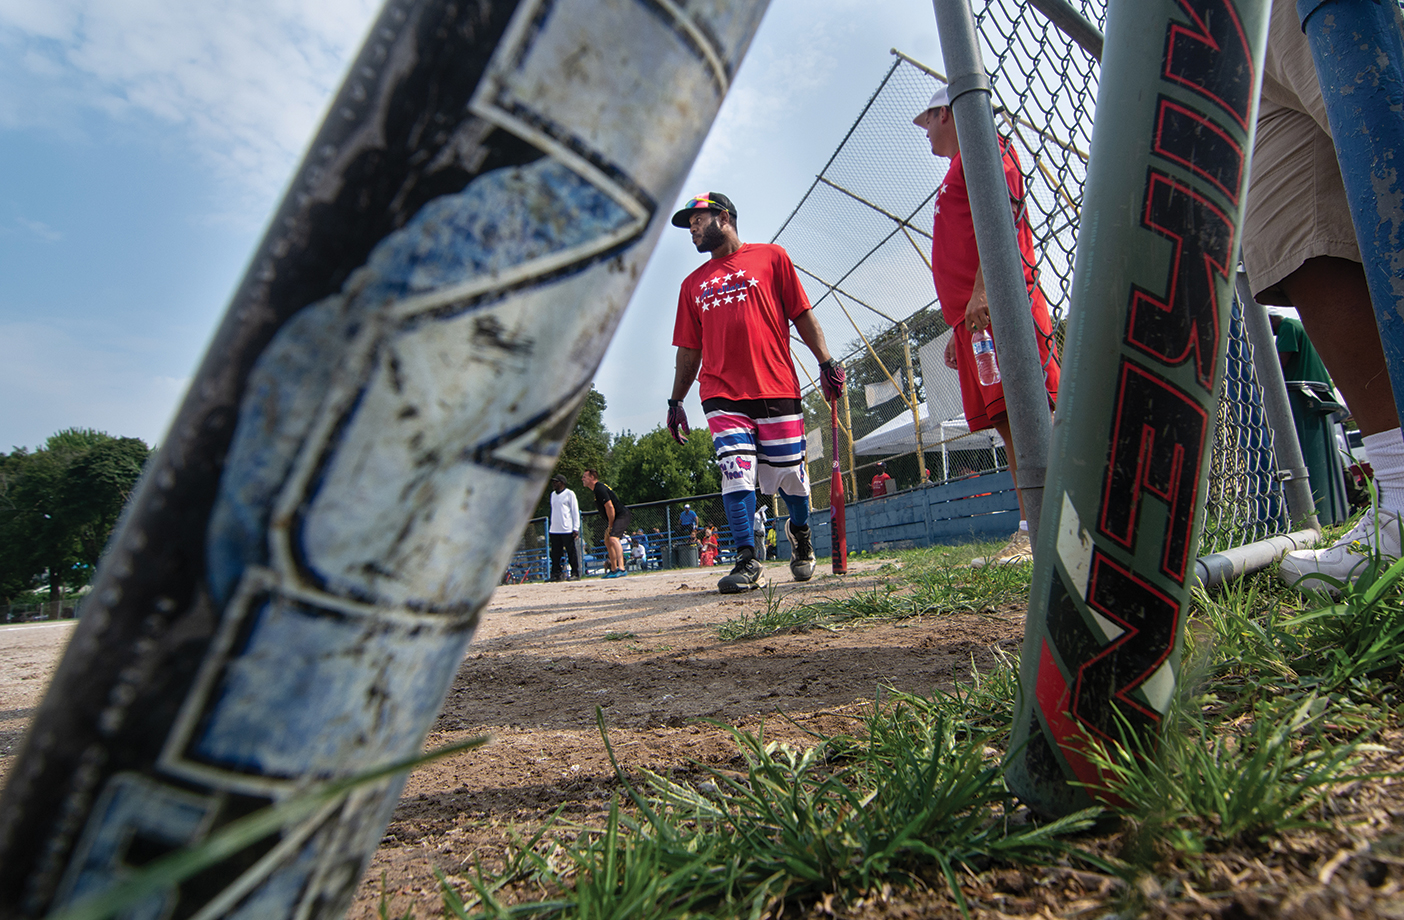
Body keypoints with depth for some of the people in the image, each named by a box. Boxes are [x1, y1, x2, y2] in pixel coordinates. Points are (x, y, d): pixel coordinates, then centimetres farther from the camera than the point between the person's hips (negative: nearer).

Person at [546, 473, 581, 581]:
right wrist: (550, 528, 15)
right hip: (554, 531, 6)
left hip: (567, 530, -6)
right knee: (555, 554, 5)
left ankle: (575, 574, 1)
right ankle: (556, 574, 11)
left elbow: (575, 511, -3)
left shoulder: (569, 494, 0)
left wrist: (576, 528, -11)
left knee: (572, 552, -4)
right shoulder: (553, 494, 18)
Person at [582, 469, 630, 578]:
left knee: (613, 538, -27)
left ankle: (621, 569, -34)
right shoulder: (596, 489, 15)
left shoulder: (600, 489, -18)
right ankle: (613, 570, 25)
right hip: (613, 518, 11)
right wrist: (609, 525, 13)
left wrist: (610, 525, -15)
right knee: (607, 541, 17)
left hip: (621, 515, -11)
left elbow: (610, 507, -23)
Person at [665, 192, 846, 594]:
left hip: (777, 389, -2)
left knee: (790, 476, 3)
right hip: (722, 394, 2)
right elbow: (689, 350, 19)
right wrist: (676, 401, 13)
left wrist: (826, 362, -5)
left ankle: (799, 532, 32)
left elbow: (802, 315, 6)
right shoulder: (693, 284, 20)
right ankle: (747, 561, -4)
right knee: (737, 474, -10)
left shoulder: (770, 257, 11)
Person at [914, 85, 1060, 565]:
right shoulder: (958, 172, 35)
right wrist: (957, 330, 27)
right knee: (1005, 419, 2)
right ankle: (1029, 529, 1)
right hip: (974, 315, 9)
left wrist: (982, 291, -23)